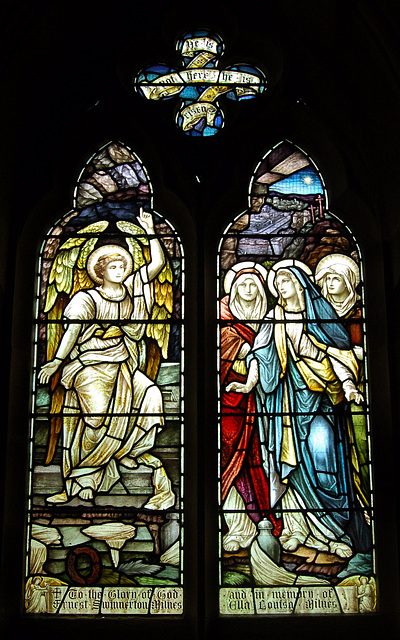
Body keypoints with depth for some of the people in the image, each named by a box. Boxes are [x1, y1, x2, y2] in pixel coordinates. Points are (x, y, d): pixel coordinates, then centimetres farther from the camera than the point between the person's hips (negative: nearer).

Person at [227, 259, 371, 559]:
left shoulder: (321, 314, 6)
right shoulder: (274, 320, 11)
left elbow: (338, 354, 0)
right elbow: (261, 354, 4)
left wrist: (348, 385, -15)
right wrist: (250, 383, -12)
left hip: (320, 395, -2)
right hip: (288, 397, 2)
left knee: (320, 446, -14)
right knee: (291, 455, -3)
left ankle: (334, 528, -4)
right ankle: (297, 526, 2)